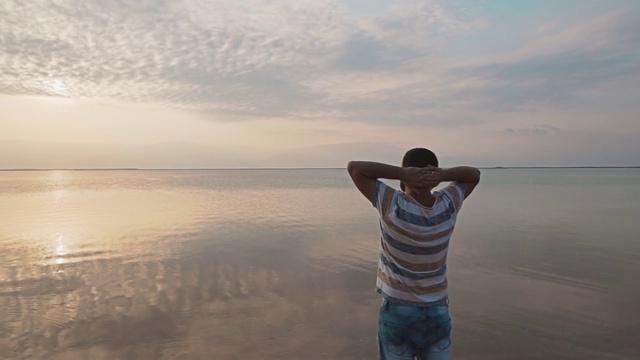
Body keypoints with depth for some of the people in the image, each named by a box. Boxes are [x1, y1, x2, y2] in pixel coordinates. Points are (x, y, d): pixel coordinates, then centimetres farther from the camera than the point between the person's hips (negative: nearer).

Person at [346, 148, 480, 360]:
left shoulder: (393, 205, -20)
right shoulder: (448, 204, -9)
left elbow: (354, 167, -14)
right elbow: (474, 174, 9)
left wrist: (402, 173, -21)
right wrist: (442, 175, -11)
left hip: (398, 312, -3)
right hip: (438, 313, 3)